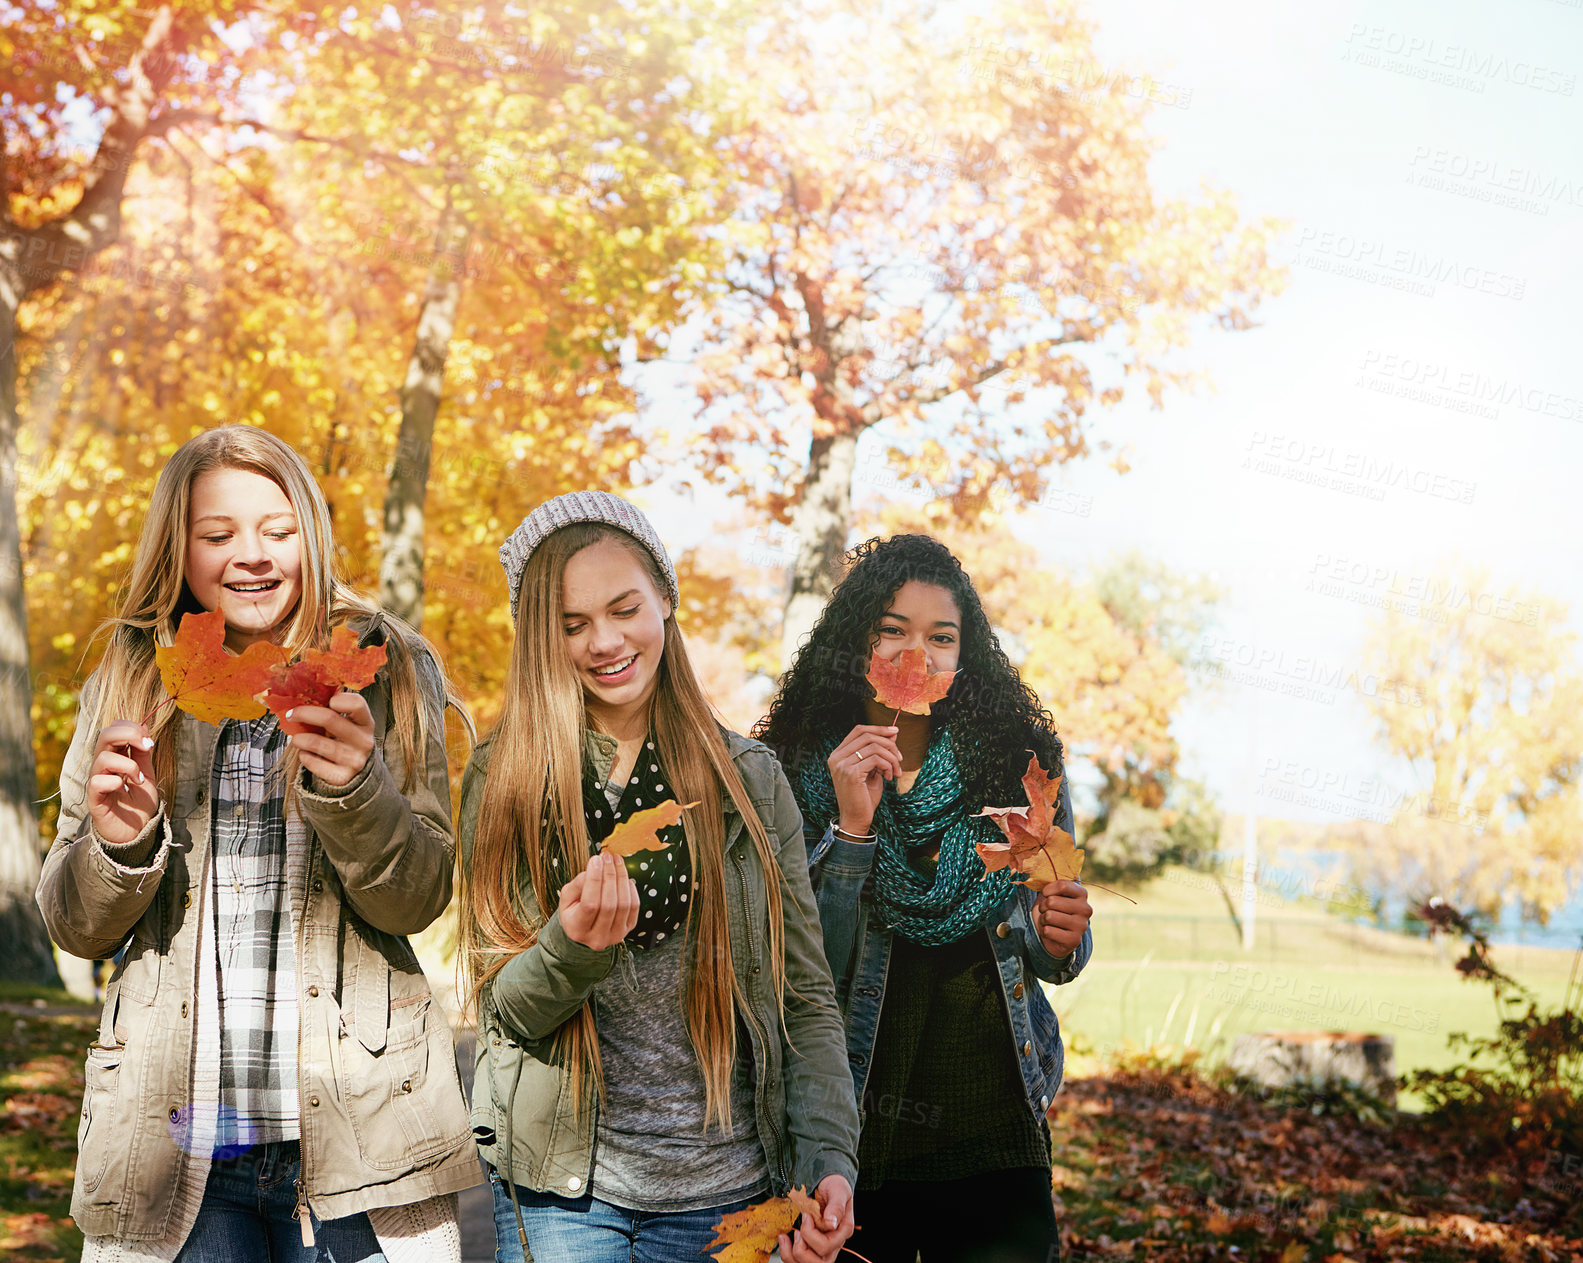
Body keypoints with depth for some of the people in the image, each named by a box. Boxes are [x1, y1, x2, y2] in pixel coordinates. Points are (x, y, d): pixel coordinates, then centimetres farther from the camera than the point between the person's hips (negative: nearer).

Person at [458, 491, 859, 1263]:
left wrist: (828, 1163, -10)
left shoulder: (749, 779, 1)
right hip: (562, 1193, -1)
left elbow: (806, 997, 2)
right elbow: (504, 1011, -3)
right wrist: (574, 944, -24)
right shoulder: (502, 782, -1)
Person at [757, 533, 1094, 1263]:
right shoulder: (797, 776, -6)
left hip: (992, 1128, 1)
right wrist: (849, 828, -20)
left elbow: (1051, 955, 10)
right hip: (848, 1132, -1)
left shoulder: (1019, 763, 0)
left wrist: (1057, 940, -13)